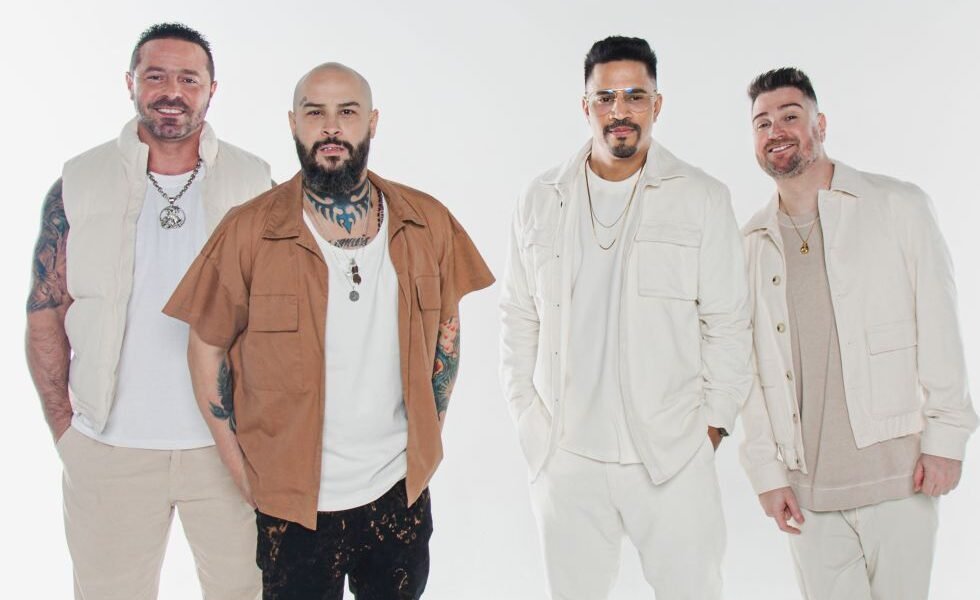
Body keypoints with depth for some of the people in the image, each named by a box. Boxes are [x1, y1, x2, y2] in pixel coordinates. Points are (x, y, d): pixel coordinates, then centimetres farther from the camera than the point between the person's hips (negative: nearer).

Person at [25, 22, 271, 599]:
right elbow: (45, 317, 2)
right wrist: (66, 428, -1)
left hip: (230, 443, 0)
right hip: (108, 449, 0)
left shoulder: (253, 183, -1)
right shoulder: (79, 185, -1)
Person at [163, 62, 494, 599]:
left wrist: (426, 437, 7)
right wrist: (243, 471, -4)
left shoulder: (428, 224, -2)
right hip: (294, 502, -2)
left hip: (401, 492, 2)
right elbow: (206, 348, -2)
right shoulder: (248, 232, -9)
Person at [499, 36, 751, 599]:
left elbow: (728, 324, 1)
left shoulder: (703, 198, -1)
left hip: (673, 455, -1)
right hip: (565, 455, 2)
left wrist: (713, 423, 0)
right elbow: (520, 320, 10)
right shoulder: (542, 200, 6)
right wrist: (530, 419, 6)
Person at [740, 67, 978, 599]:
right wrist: (767, 471, 3)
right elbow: (749, 364, 6)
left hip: (896, 474, -2)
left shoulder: (898, 206, 1)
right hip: (805, 485, 2)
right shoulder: (752, 242, 8)